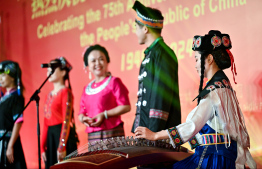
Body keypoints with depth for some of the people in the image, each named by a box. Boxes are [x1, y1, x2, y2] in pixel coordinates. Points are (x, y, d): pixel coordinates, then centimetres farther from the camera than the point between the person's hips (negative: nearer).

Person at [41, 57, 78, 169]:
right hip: (50, 137, 8)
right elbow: (46, 123, 16)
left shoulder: (65, 92, -7)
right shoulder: (49, 95, 16)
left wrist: (62, 146, -20)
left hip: (63, 135, -8)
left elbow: (66, 120, -14)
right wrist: (43, 147, 13)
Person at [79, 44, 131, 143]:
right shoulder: (87, 89, 17)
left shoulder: (113, 82, 0)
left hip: (112, 134, -5)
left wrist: (104, 115, -12)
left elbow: (126, 107, -6)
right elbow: (82, 112, 21)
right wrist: (83, 118, -3)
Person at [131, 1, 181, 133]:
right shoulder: (150, 53, 19)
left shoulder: (163, 53, -10)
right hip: (146, 128, 9)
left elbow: (163, 93, -18)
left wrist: (154, 132, -21)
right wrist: (139, 128, 19)